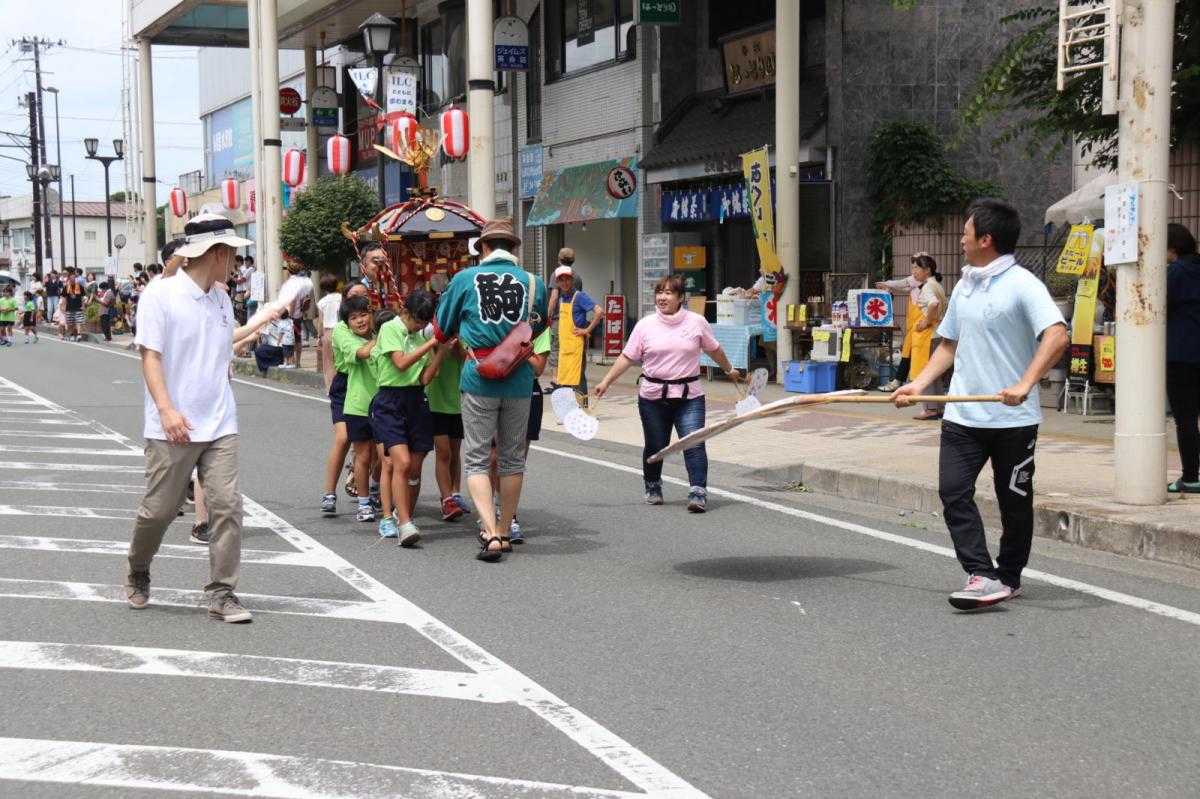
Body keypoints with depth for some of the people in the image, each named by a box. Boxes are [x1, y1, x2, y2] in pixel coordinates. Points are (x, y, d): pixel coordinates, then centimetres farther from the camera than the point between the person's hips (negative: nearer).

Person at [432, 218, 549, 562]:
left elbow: (441, 331, 10)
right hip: (519, 379, 2)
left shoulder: (464, 279, -2)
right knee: (512, 458, 15)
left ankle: (491, 534, -12)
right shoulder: (534, 283, 1)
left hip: (479, 378, -2)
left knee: (476, 459, 4)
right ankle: (504, 532, 25)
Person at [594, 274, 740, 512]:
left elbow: (714, 349, 15)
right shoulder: (645, 325, -1)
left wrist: (730, 370, 27)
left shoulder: (696, 322, 0)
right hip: (653, 396, 1)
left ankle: (698, 493, -12)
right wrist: (606, 381, -5)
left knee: (694, 444, -13)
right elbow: (627, 357, 1)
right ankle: (653, 488, 34)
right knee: (655, 446, 13)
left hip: (689, 396, -1)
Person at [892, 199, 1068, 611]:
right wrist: (918, 384, 10)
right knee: (953, 491, -7)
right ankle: (983, 576, -8)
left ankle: (1008, 578, 22)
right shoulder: (963, 286, 12)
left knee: (1014, 500, 7)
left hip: (1013, 420, -6)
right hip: (962, 415, 6)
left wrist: (1025, 384, -32)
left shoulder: (1021, 284, -11)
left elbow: (1057, 336, -23)